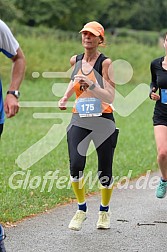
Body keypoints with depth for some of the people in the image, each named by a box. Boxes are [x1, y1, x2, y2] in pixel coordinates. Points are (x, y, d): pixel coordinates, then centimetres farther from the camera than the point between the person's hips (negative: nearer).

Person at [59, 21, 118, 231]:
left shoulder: (105, 63, -7)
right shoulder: (75, 60, 7)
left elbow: (110, 97, -14)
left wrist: (91, 85, -28)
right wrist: (65, 97, 19)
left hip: (103, 121, -3)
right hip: (79, 120, 3)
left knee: (104, 172, 4)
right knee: (76, 165, -17)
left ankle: (104, 211, 30)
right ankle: (81, 209, 4)